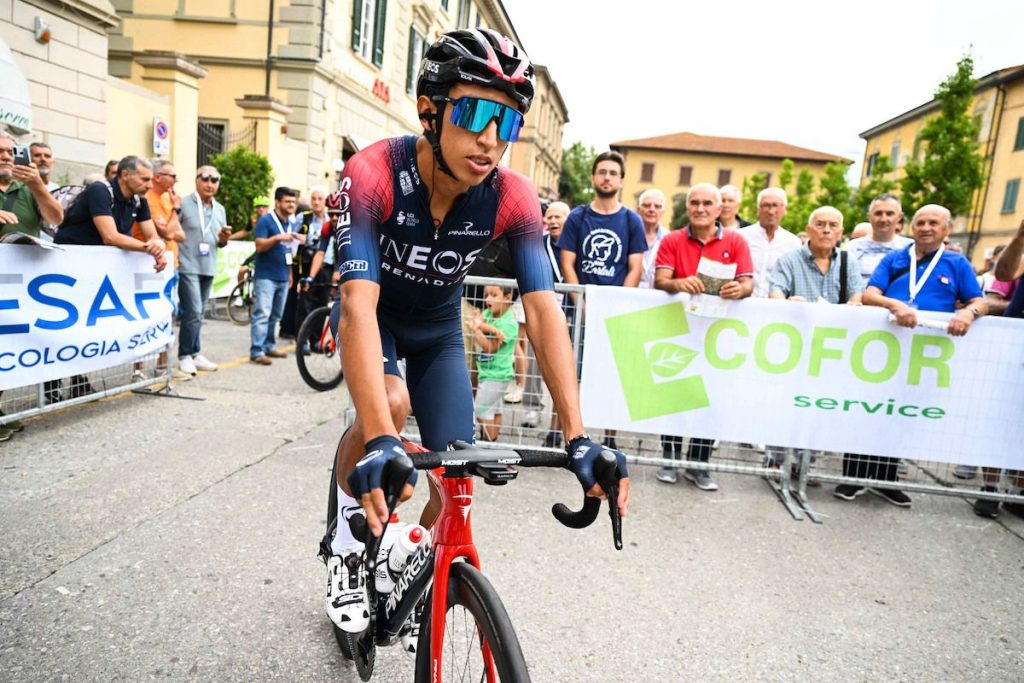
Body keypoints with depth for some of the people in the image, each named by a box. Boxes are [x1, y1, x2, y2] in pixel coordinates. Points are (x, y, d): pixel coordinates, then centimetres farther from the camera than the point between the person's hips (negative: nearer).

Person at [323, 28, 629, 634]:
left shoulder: (514, 199, -25)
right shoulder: (373, 174, -33)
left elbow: (544, 310, -31)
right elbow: (359, 303, -43)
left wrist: (578, 437, -41)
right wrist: (380, 441, -55)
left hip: (438, 328, 3)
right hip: (375, 316, -2)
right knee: (390, 402, -34)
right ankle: (348, 535, -3)